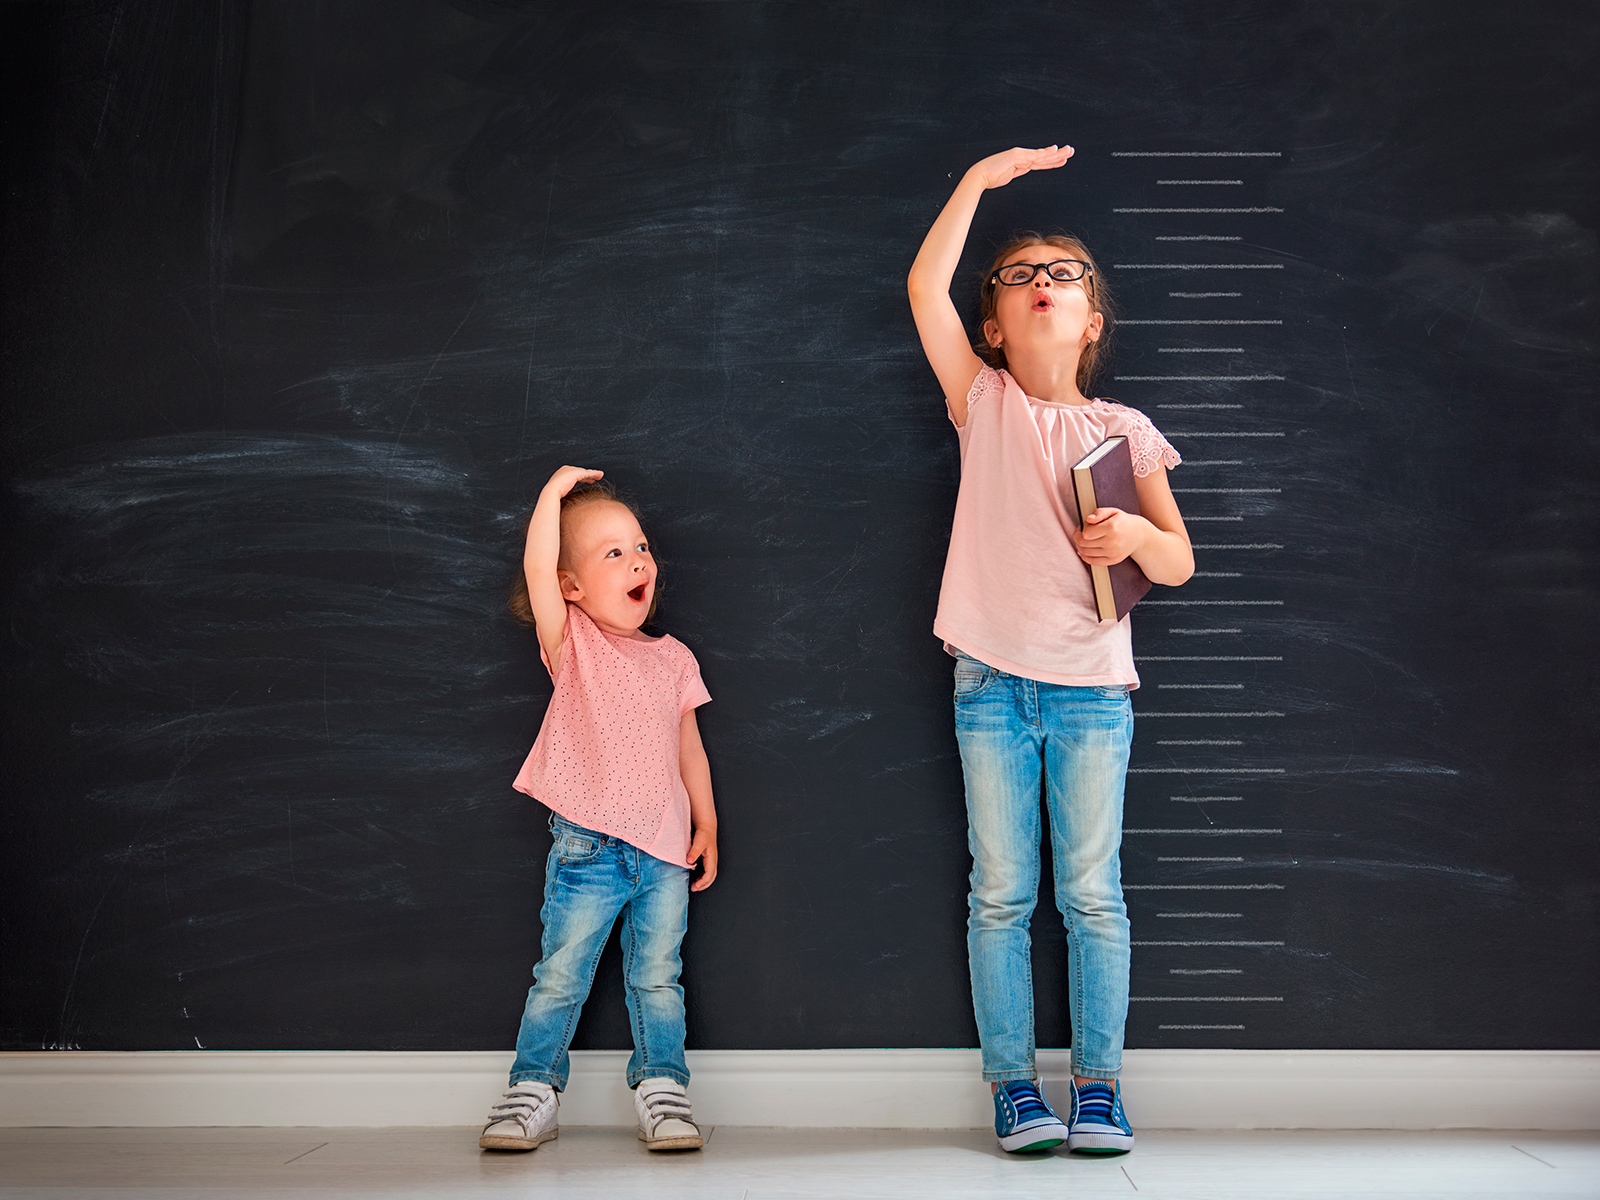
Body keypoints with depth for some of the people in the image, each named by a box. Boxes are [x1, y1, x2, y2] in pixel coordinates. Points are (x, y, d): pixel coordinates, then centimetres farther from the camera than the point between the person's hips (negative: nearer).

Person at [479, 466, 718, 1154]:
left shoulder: (673, 658, 12)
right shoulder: (572, 643, 1)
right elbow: (537, 568, -16)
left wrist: (707, 826, 11)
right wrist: (555, 490, -10)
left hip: (664, 850, 3)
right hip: (587, 845, -3)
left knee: (657, 978, 5)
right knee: (560, 976, 2)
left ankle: (661, 1090, 15)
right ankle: (533, 1090, 14)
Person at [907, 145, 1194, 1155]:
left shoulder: (1124, 432, 6)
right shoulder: (985, 405, 5)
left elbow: (1180, 564, 6)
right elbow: (926, 287, -8)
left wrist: (1137, 534, -16)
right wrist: (982, 179, -7)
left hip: (1092, 689, 0)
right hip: (993, 684, 0)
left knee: (1092, 895, 2)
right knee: (1001, 895, 3)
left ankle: (1098, 1084, 13)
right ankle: (1013, 1083, 13)